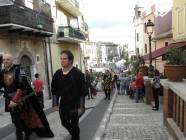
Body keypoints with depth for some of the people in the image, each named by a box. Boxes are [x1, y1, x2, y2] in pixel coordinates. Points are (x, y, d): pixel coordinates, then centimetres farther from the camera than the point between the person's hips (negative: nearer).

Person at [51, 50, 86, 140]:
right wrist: (55, 104, 4)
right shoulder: (57, 74, -2)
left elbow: (82, 92, -14)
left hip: (75, 105, -5)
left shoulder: (78, 74, -15)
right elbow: (54, 90, 6)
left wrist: (81, 107, -15)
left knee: (74, 125, 5)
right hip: (63, 104, 5)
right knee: (65, 123, 19)